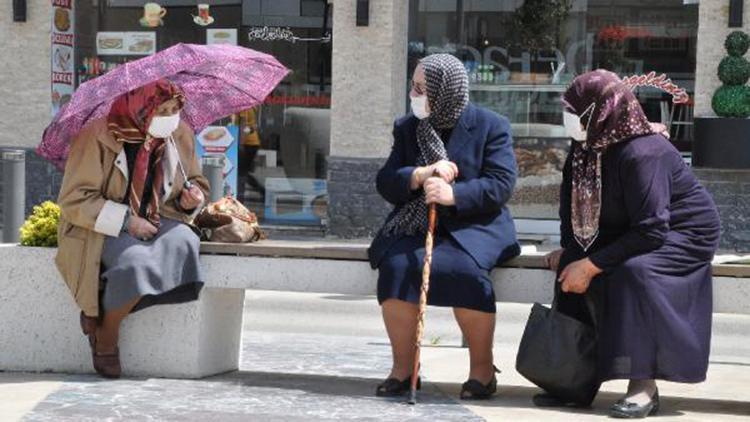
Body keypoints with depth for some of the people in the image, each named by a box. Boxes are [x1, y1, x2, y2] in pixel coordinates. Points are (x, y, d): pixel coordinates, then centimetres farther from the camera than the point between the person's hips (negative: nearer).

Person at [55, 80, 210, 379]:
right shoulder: (98, 136, -13)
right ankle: (105, 337, -10)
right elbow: (74, 200, -14)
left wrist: (190, 198, -7)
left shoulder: (180, 136, 4)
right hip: (102, 230, -5)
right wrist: (126, 221, -22)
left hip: (155, 221, 5)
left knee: (185, 243, -30)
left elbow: (196, 183, 18)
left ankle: (106, 311, -16)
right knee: (135, 262, -37)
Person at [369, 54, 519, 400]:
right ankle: (402, 367, -16)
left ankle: (482, 368, -16)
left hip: (472, 227, -3)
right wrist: (421, 175, -17)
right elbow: (385, 182, 3)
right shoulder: (406, 128, 12)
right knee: (397, 265, -29)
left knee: (464, 269, -34)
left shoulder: (491, 126, 0)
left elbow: (501, 184, -10)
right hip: (416, 225, 3)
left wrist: (453, 194, -24)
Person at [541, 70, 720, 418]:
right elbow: (572, 204, 6)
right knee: (570, 266, -12)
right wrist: (570, 251, -9)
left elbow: (651, 232, -33)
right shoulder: (586, 147, -6)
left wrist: (591, 265, -32)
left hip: (684, 234, -8)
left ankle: (644, 385, -28)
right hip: (628, 230, 8)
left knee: (632, 271, -34)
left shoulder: (642, 154, -31)